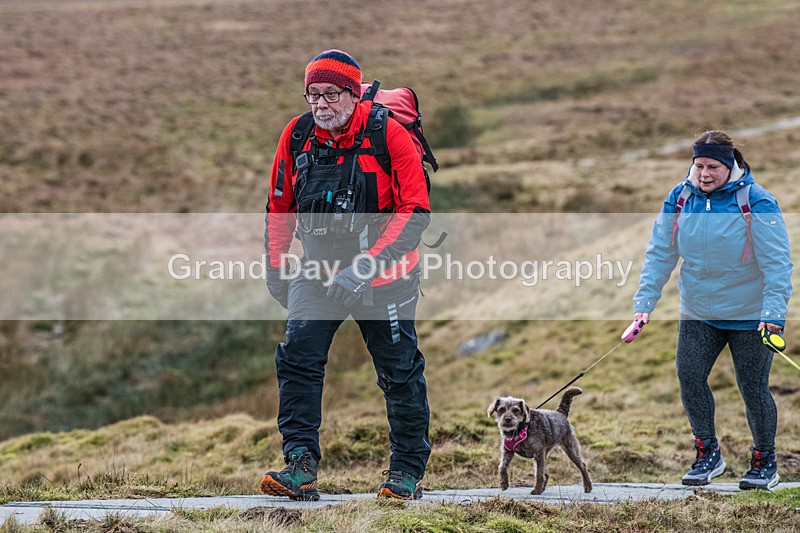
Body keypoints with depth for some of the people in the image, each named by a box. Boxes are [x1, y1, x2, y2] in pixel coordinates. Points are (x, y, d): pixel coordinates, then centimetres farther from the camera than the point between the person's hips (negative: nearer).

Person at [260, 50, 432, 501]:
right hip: (319, 272, 3)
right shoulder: (297, 136, -4)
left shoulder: (389, 135, -17)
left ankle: (408, 471, 20)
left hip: (382, 275, -3)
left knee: (400, 372, 5)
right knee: (297, 357, -13)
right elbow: (280, 208, 11)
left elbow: (415, 213, -20)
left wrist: (365, 265, -28)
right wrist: (276, 269, 12)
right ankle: (301, 467, -12)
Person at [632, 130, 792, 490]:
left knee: (752, 387, 1)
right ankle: (708, 455, 11)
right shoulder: (679, 199, -3)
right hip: (697, 313, 4)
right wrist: (644, 303, -9)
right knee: (689, 375, -6)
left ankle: (765, 463, 19)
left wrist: (774, 312, -25)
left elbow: (776, 263, -17)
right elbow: (660, 254, 0)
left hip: (749, 315, -4)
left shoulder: (756, 202, -15)